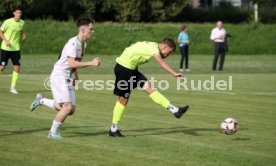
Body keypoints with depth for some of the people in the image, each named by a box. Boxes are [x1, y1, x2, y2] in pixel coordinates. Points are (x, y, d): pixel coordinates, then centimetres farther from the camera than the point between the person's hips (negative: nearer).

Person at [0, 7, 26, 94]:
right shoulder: (8, 22, -11)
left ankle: (13, 87, 5)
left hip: (16, 48, 4)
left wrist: (23, 35, 1)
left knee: (17, 68, -4)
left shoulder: (22, 23, 5)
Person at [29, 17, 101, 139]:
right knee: (67, 107, -17)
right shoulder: (73, 43, -19)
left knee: (71, 110, 5)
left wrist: (75, 75, 16)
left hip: (68, 80, 9)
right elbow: (72, 63, -27)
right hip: (59, 77, -9)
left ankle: (41, 100, 22)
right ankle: (53, 132, 1)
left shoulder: (82, 44, 9)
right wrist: (91, 63, -26)